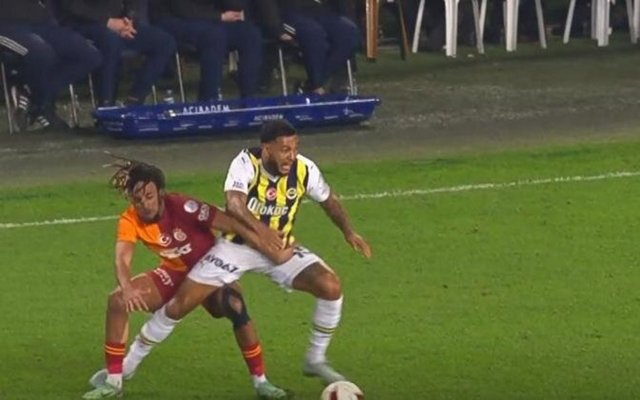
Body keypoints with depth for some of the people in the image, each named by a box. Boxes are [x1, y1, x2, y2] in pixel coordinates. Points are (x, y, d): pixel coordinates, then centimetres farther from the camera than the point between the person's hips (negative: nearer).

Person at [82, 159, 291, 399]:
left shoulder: (181, 207, -29)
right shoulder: (130, 221, -19)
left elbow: (229, 224, -29)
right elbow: (122, 259, -31)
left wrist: (270, 250, -31)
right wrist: (127, 288, -54)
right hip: (174, 273, 4)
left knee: (235, 307, -32)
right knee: (117, 301, -15)